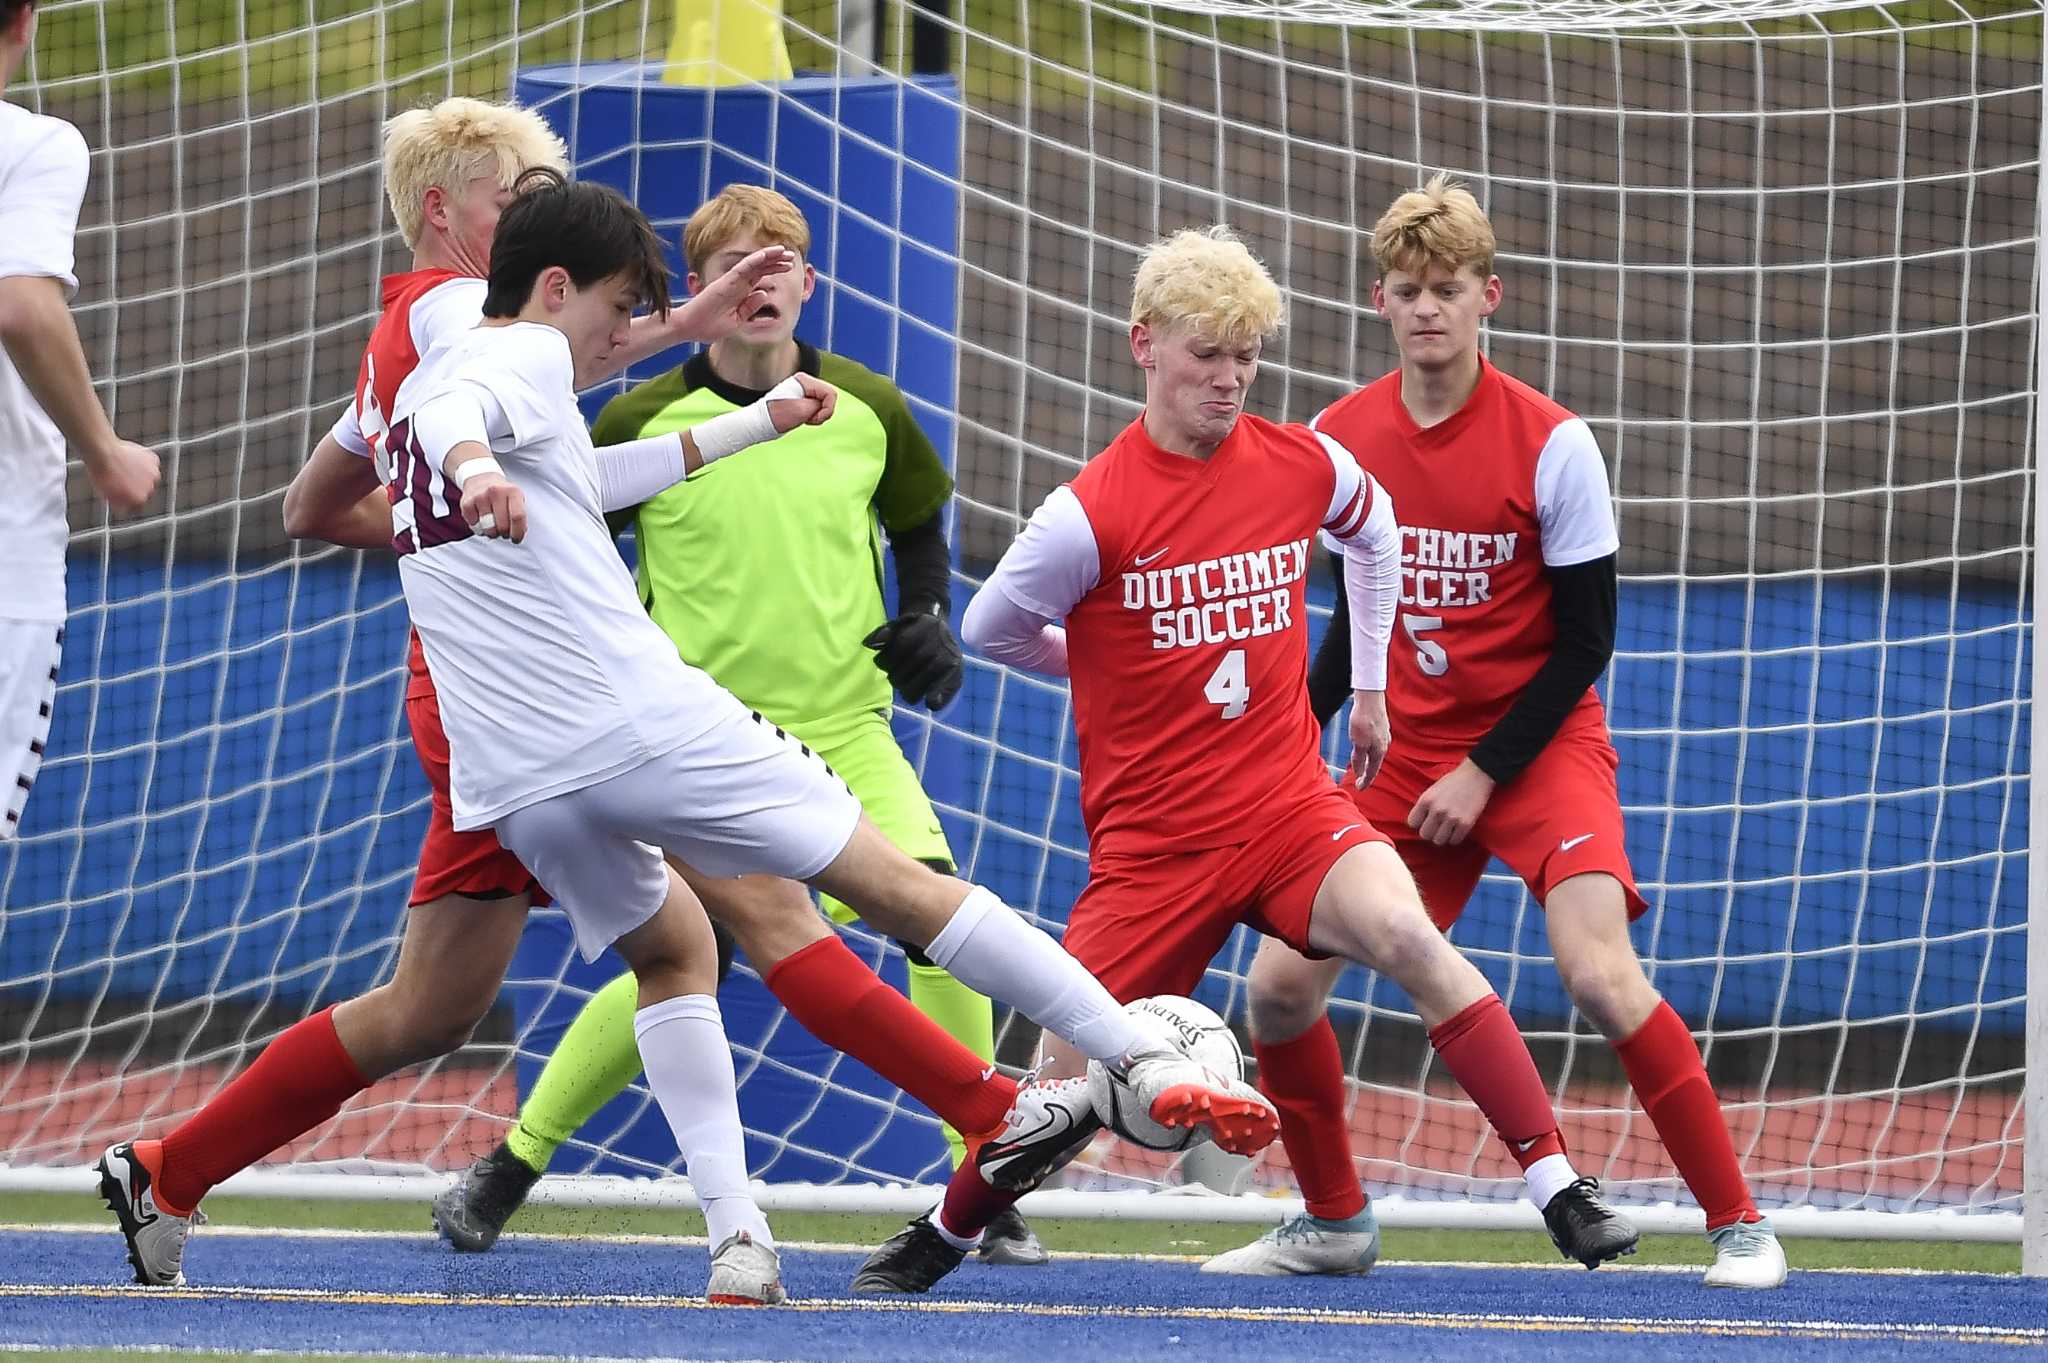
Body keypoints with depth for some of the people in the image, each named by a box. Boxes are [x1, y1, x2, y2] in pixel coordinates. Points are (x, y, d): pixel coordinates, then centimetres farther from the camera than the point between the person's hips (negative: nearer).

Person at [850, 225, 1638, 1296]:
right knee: (1069, 1083, -3)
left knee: (1407, 937, -28)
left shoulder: (1305, 467, -1)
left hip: (1291, 808, 2)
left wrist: (1369, 685, 24)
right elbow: (990, 630, 3)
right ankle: (943, 1236, 28)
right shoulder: (1092, 514, -13)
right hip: (1152, 840, -2)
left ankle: (1561, 1193, -26)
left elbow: (1373, 528, 25)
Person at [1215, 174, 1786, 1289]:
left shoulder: (1550, 443, -13)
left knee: (1599, 975, -24)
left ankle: (1738, 1224, -14)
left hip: (1539, 746, -5)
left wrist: (1484, 773, -13)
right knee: (1278, 984, -4)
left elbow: (1586, 639, -9)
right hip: (1405, 755, 5)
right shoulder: (1339, 440, 0)